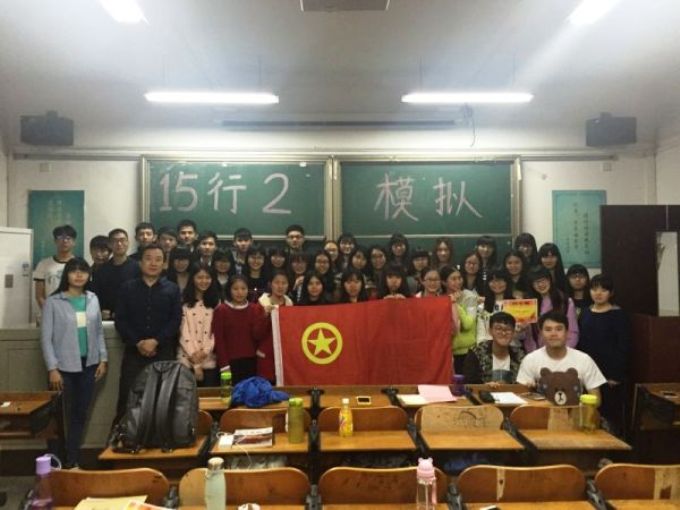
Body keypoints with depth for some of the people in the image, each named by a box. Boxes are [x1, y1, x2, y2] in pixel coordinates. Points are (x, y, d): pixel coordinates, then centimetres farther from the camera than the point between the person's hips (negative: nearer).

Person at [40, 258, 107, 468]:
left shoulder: (93, 299, 5)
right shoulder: (53, 302, -7)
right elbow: (46, 337, -7)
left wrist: (103, 359, 4)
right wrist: (52, 368, -11)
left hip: (88, 365, 4)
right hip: (64, 366, -4)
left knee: (80, 413, 10)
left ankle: (72, 460, 22)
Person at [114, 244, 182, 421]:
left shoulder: (172, 289, 7)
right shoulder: (127, 288, 8)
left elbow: (176, 320, -1)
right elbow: (120, 320, 1)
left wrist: (156, 341, -13)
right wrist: (138, 342, -11)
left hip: (163, 352, 0)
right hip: (134, 351, 0)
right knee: (127, 398, 0)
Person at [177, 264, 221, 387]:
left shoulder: (215, 302, 12)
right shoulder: (184, 302, 1)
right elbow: (183, 332, -4)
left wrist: (205, 351, -8)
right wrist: (194, 355, -11)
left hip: (209, 360, 2)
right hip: (187, 360, -2)